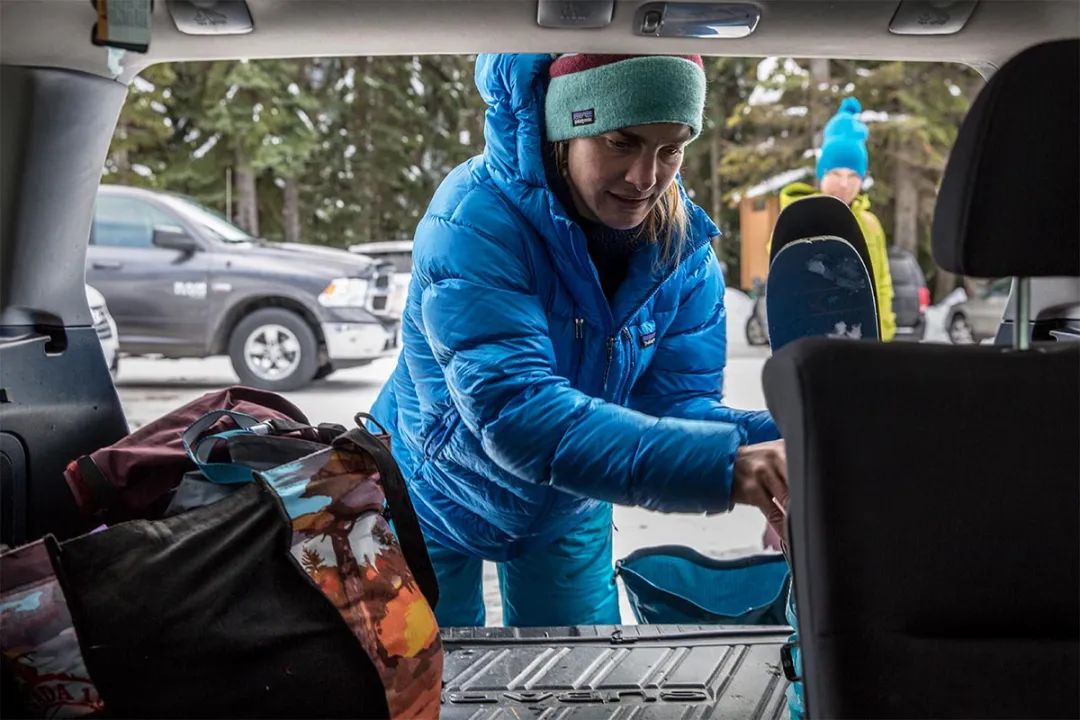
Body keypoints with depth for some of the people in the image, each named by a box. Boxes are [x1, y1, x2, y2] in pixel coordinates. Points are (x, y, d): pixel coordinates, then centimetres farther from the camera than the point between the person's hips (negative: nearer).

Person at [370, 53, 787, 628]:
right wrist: (721, 464, -54)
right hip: (439, 504, -4)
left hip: (567, 514, 4)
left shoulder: (683, 243, -15)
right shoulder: (477, 220, -33)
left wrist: (778, 443, -41)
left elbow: (676, 401, -19)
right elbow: (514, 411, -45)